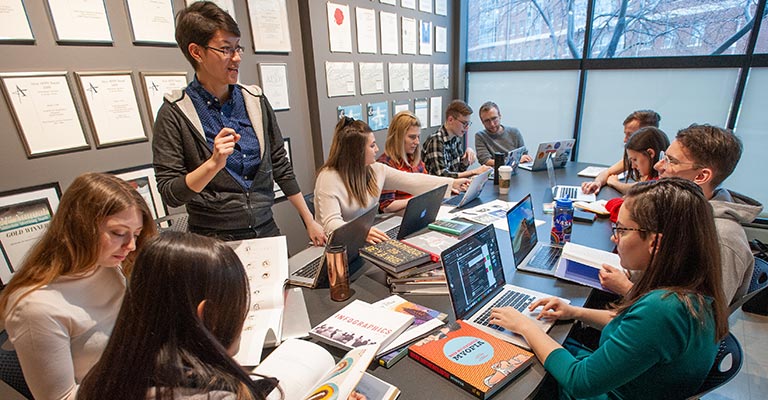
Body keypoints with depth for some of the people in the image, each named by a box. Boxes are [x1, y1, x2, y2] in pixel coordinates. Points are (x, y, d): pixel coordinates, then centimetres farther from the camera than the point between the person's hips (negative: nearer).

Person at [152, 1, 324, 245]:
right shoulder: (174, 113, -9)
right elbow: (169, 194, -9)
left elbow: (281, 167, 6)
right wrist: (214, 163, -26)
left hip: (266, 231, 4)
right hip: (213, 242, -3)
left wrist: (310, 222, 7)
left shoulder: (256, 101, 2)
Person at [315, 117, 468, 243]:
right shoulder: (329, 178, -18)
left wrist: (452, 183, 6)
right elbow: (331, 223, -26)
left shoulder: (376, 169, 2)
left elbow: (412, 181, 6)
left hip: (367, 240, 7)